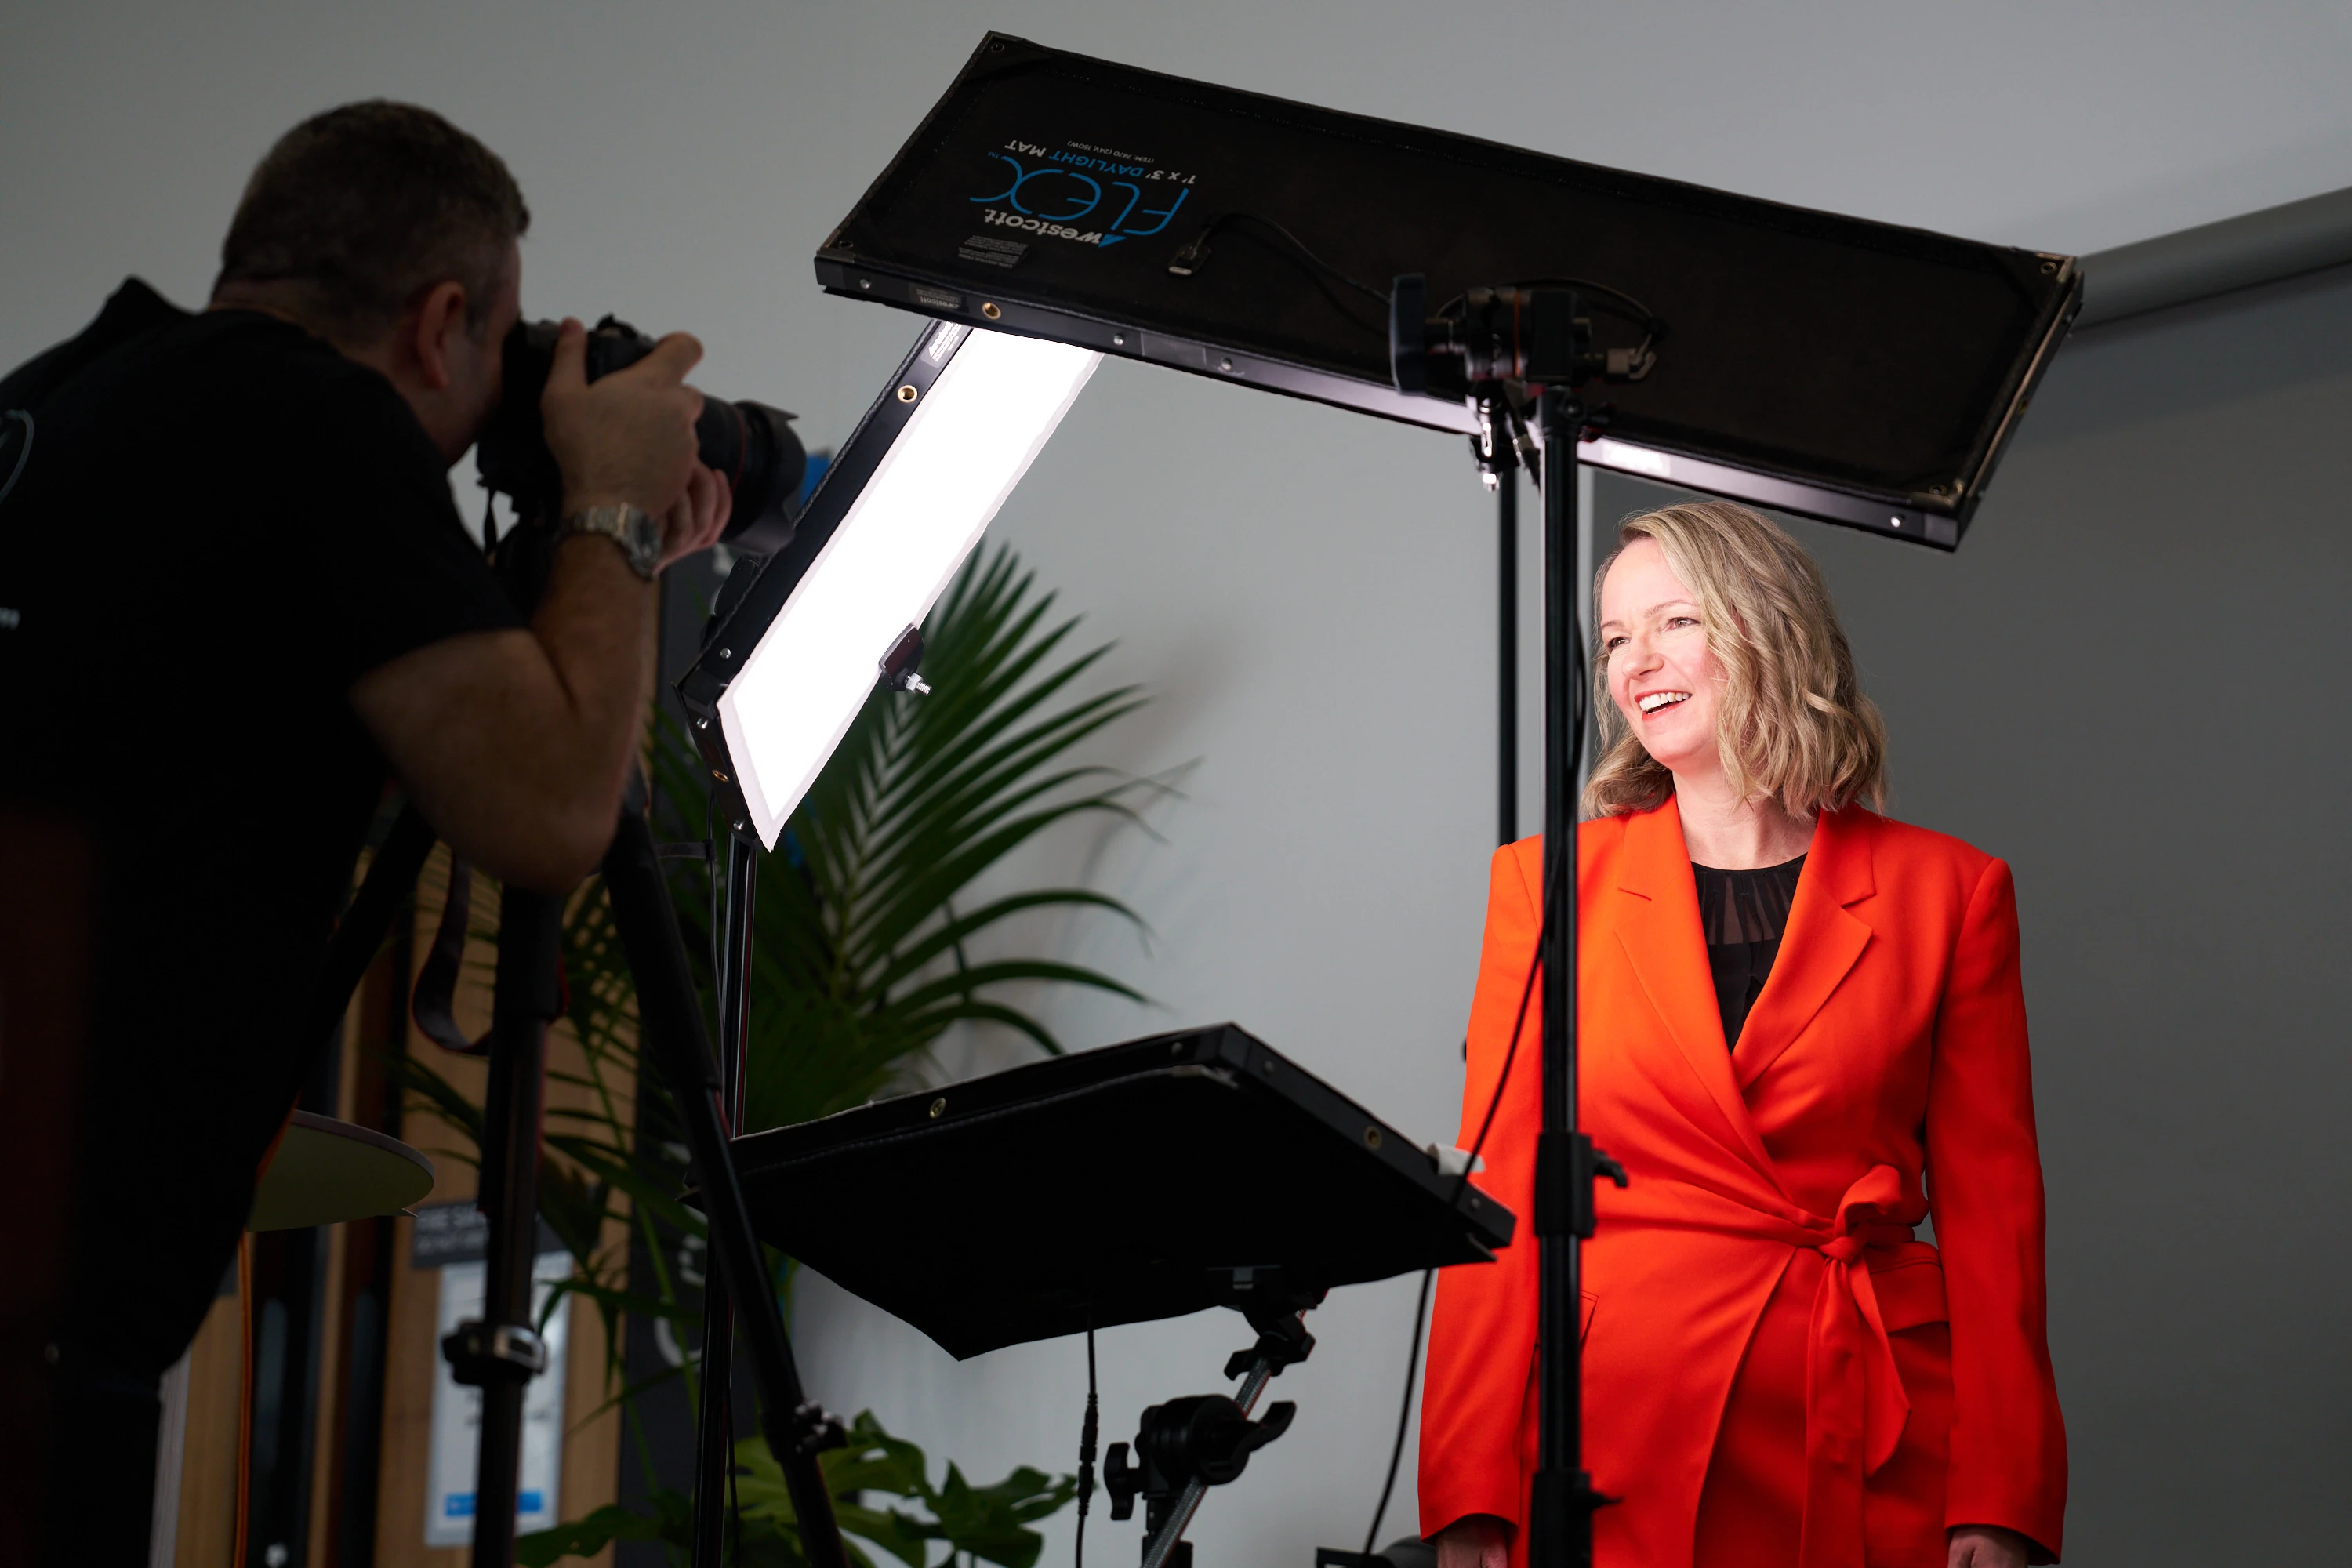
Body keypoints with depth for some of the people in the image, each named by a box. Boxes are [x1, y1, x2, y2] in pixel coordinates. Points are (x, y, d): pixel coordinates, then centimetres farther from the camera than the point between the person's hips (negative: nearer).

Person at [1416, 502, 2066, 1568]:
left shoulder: (1948, 891, 5)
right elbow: (1498, 1197, 3)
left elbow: (1991, 1210, 5)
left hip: (1876, 1474, 0)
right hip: (1614, 1461, 0)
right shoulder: (1546, 883, 6)